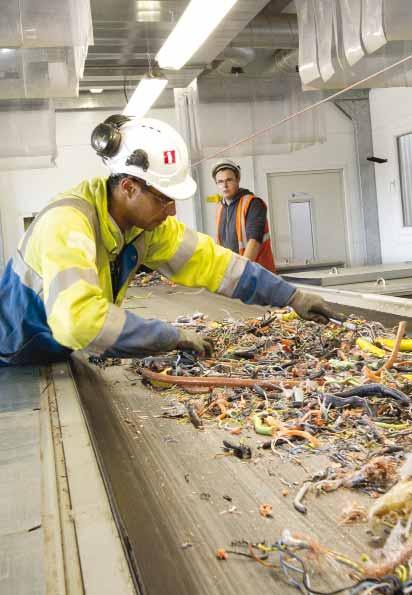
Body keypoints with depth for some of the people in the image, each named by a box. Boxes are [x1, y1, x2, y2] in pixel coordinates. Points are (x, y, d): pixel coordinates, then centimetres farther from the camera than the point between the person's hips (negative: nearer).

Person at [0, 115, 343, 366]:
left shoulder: (146, 218, -10)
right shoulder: (68, 222, -33)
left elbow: (210, 261, -7)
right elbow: (78, 319, -44)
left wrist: (291, 297, -8)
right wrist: (173, 337, -36)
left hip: (61, 356, 6)